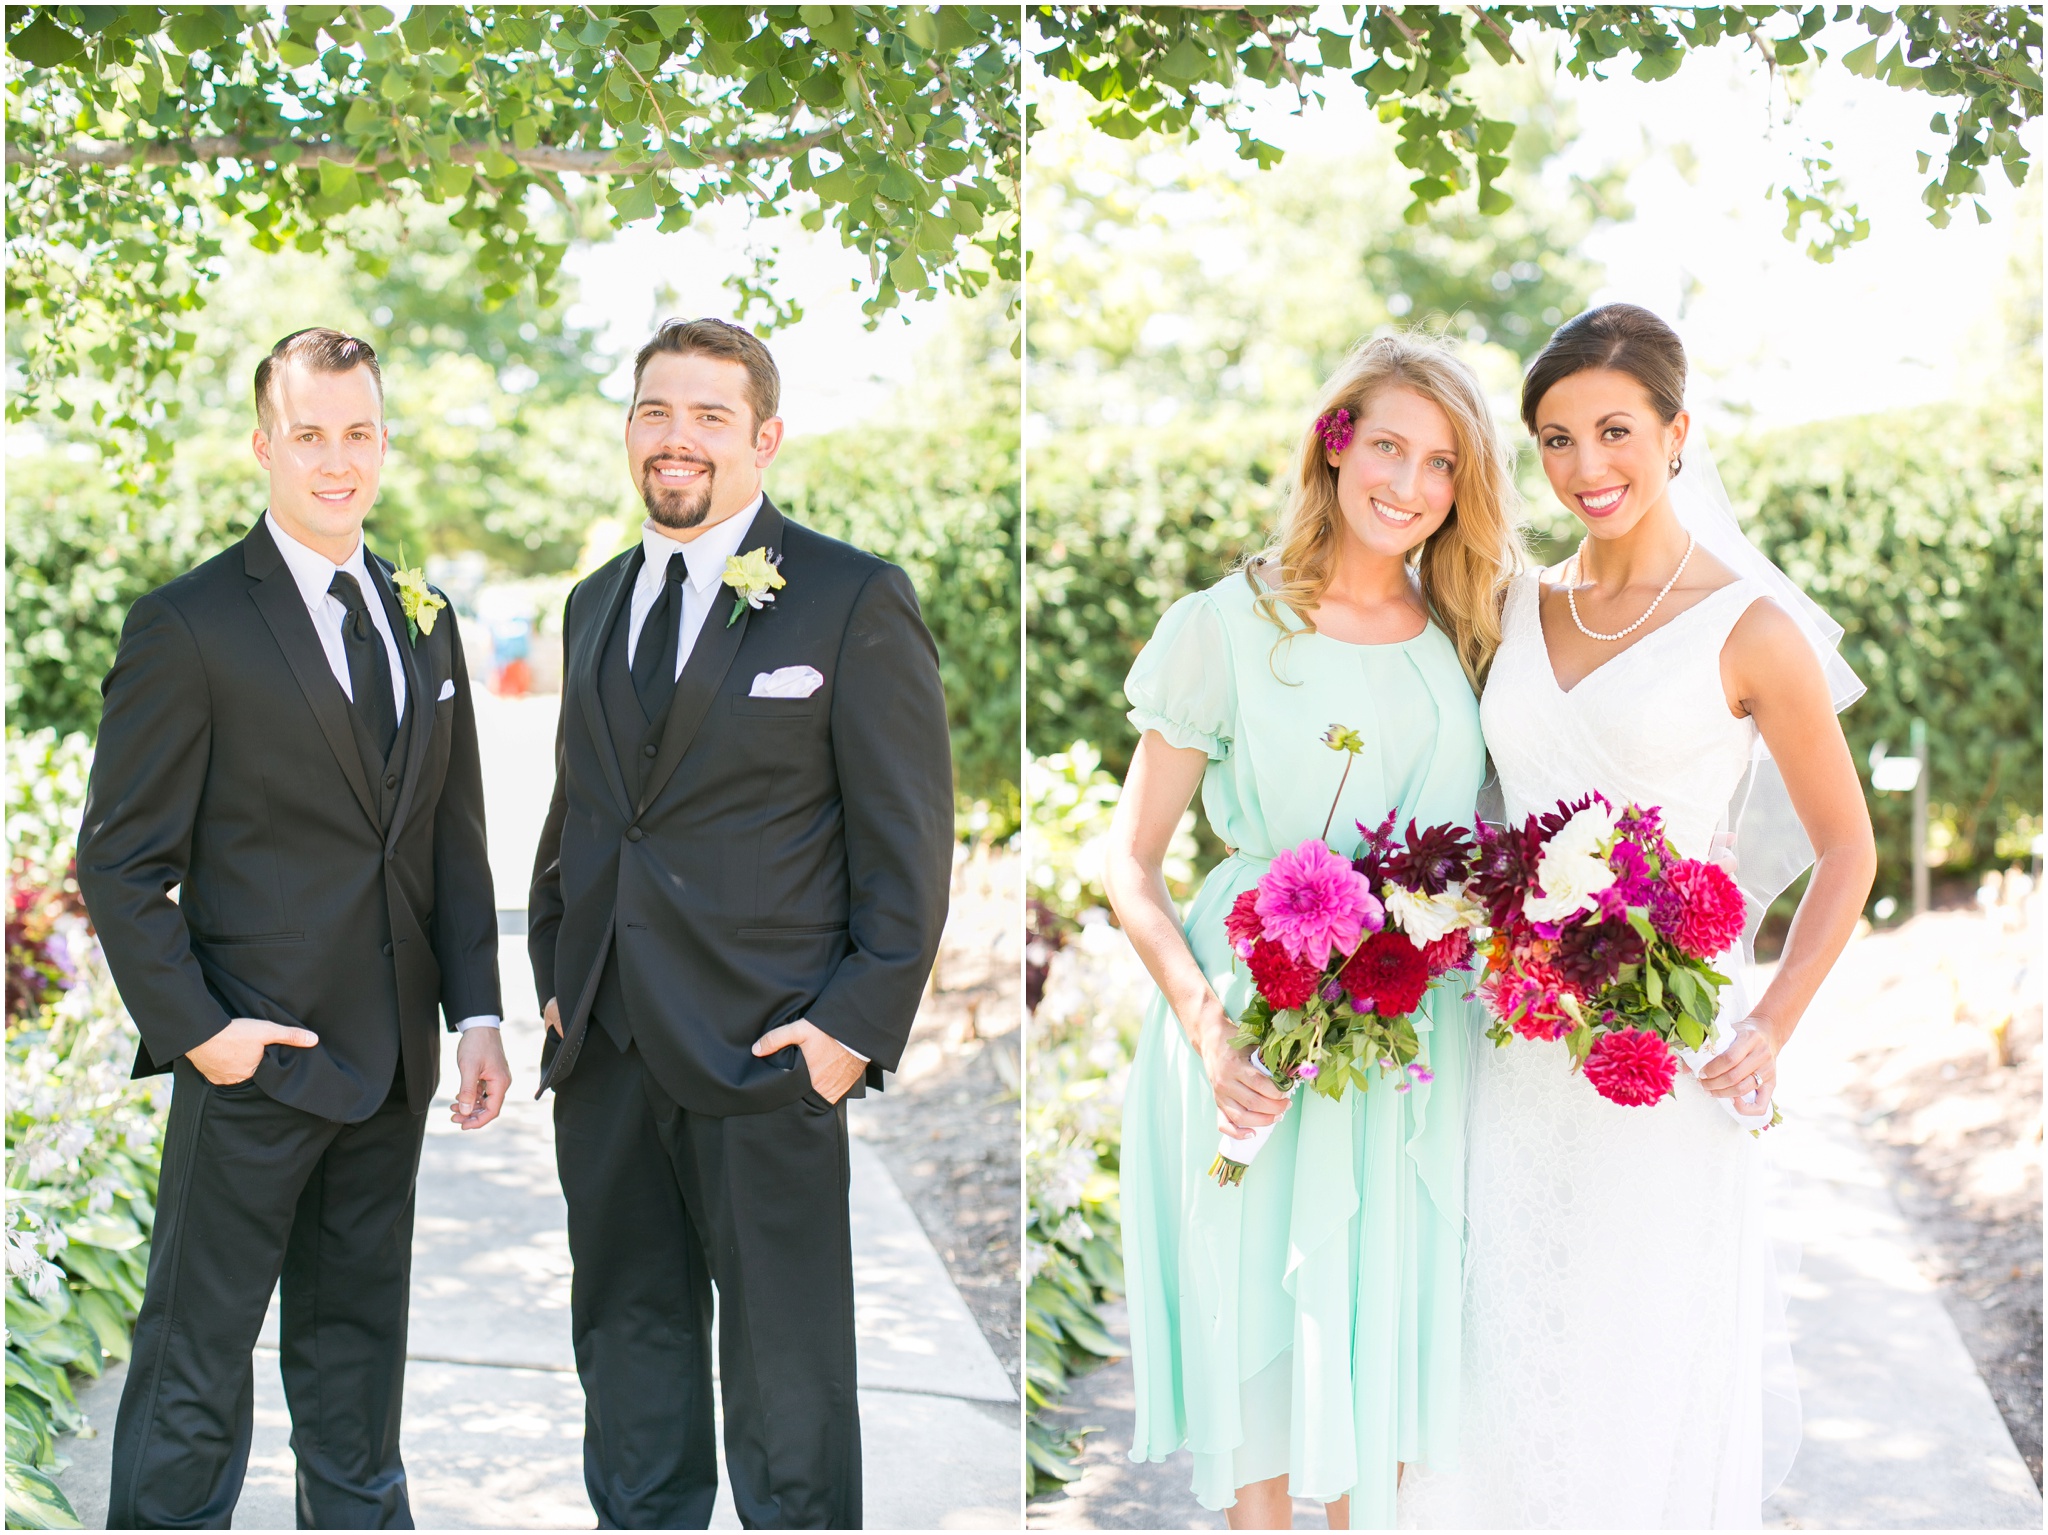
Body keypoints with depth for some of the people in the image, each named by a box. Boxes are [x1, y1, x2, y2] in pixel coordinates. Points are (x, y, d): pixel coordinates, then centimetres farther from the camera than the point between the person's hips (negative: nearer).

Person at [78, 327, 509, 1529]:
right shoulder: (187, 628, -8)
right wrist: (194, 1026, -15)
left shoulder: (425, 623, 11)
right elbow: (121, 859, -8)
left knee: (358, 1341, 17)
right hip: (253, 1059, -6)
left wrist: (478, 1012, 4)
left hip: (390, 1067, 6)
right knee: (200, 1352, 2)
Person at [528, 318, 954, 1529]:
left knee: (785, 1365, 3)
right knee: (628, 1335, 15)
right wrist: (556, 969, 12)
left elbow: (908, 839, -7)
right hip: (604, 1050, 6)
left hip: (766, 1052, -6)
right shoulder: (596, 603, 14)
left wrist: (859, 1023, -13)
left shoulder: (857, 601, -5)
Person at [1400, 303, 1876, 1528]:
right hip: (1518, 1050, 5)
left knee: (1645, 1372, 4)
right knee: (1506, 1365, 8)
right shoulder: (1520, 610, 8)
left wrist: (1771, 1030, -9)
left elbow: (1847, 850, -1)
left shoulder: (1749, 630, -6)